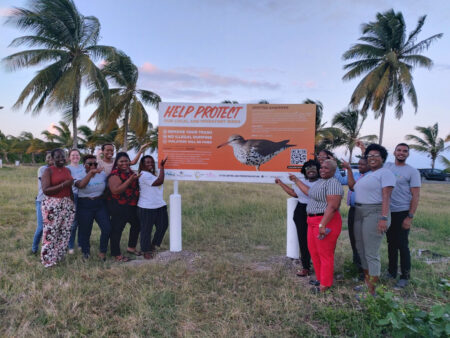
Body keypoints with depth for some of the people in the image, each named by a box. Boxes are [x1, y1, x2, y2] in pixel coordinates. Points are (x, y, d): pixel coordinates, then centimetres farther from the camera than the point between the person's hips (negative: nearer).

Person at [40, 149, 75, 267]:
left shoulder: (68, 170, 11)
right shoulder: (48, 171, -6)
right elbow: (45, 190, -15)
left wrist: (73, 203, 14)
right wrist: (63, 185, -22)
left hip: (67, 204, 6)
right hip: (52, 205, -6)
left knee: (65, 232, 9)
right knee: (51, 232, -1)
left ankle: (59, 256, 24)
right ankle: (48, 259, 12)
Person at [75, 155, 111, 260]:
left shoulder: (102, 173, 6)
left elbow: (106, 187, 16)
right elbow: (81, 185, -27)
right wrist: (91, 172, -34)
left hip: (101, 205, 3)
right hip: (85, 206, -2)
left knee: (107, 228, -7)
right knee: (85, 231, 6)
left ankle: (102, 252, 11)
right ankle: (86, 252, 29)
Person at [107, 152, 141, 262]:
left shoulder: (130, 172, 10)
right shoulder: (115, 174, -15)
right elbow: (115, 190, -28)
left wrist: (136, 178, 8)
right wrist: (130, 180, -30)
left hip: (132, 205, 9)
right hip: (119, 207, -9)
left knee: (136, 225, 19)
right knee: (117, 229, -1)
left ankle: (131, 248, 37)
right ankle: (117, 255, 12)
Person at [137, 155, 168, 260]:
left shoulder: (152, 174, 15)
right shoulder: (144, 175, -16)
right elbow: (159, 181, -22)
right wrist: (162, 167, -19)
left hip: (160, 205, 9)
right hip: (146, 208, -9)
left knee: (163, 225, 12)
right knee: (146, 230, 4)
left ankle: (153, 245, 32)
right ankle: (146, 251, 20)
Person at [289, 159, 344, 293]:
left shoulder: (333, 183, -17)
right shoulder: (321, 181, 14)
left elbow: (332, 206, -24)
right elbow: (309, 192, 29)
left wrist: (322, 225, -28)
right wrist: (296, 180, 34)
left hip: (326, 223, -10)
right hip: (313, 222, 10)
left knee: (325, 254, 1)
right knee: (314, 251, 17)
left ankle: (325, 285, 12)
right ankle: (320, 278, 32)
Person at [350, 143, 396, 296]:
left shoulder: (385, 173, -8)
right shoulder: (366, 174, 19)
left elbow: (386, 197, -16)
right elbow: (352, 186, 19)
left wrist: (383, 218, -24)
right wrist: (349, 169, 16)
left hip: (374, 213, -9)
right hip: (359, 213, 9)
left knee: (371, 253, -6)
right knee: (361, 249, 15)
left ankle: (372, 290, 5)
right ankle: (366, 281, 31)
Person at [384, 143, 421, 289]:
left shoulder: (412, 171, -7)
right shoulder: (387, 166, 6)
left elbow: (416, 196, -10)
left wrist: (410, 217, -14)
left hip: (402, 213, -5)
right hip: (387, 212, 5)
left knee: (402, 245, 0)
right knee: (391, 243, 16)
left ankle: (405, 277, 14)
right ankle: (392, 272, 30)